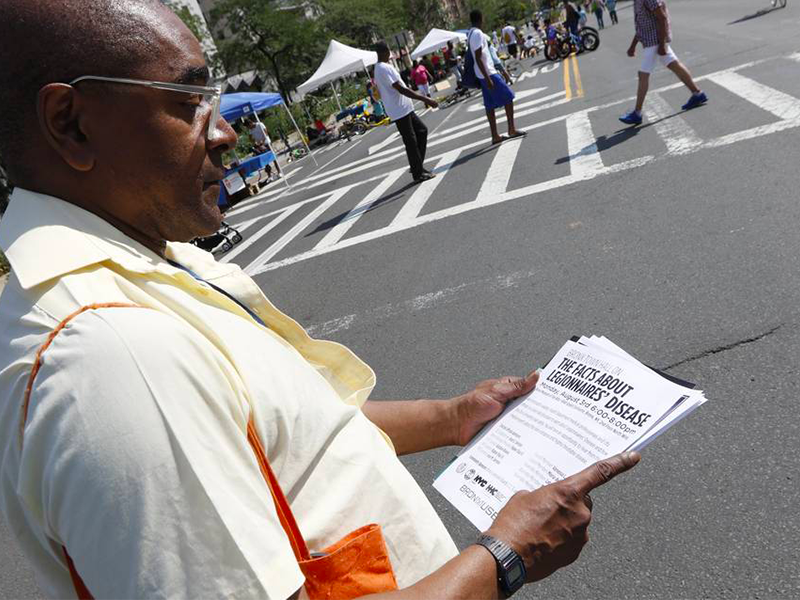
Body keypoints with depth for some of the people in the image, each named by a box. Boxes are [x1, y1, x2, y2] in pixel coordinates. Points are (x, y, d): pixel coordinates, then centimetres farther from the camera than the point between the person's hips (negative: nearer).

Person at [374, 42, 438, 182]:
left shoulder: (379, 68, 16)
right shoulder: (385, 68, -18)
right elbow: (401, 89, -25)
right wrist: (425, 99, -25)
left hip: (404, 109, 10)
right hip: (400, 111, -10)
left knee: (422, 130, 14)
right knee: (411, 142, -3)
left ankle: (418, 166, 17)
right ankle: (418, 174, 6)